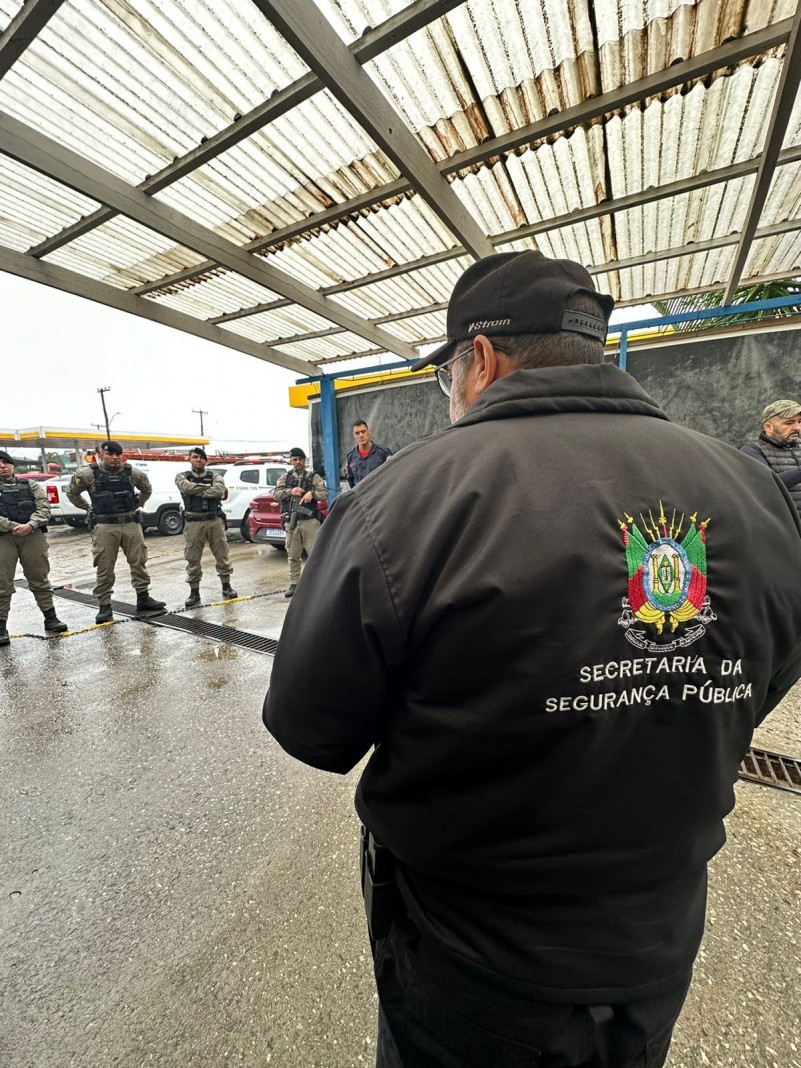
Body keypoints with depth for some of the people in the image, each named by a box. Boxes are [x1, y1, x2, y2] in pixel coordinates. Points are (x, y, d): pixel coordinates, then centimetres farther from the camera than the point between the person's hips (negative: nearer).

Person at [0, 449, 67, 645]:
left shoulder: (30, 485, 15)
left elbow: (44, 508, 3)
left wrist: (30, 525, -13)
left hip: (32, 535, 1)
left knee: (39, 579, 6)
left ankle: (50, 618, 13)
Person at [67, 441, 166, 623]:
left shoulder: (132, 472, 5)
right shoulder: (89, 474, -1)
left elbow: (147, 489, 23)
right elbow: (71, 493, 13)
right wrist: (88, 509, 9)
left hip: (131, 524, 2)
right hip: (104, 527, -2)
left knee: (139, 562, 5)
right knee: (104, 568, 1)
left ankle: (143, 599, 17)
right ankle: (104, 606, 11)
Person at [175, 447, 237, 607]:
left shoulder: (214, 475, 8)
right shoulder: (182, 476, 8)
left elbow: (219, 491, -13)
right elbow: (186, 487, -15)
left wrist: (197, 491, -10)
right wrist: (208, 487, -8)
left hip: (215, 521, 1)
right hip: (193, 523, 0)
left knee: (222, 554, 6)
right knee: (193, 559, 4)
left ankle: (226, 587, 19)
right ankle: (194, 592, 15)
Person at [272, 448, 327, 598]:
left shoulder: (314, 477, 7)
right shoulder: (285, 478, 14)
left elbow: (325, 495, -1)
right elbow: (276, 494, 2)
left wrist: (312, 493, -21)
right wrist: (290, 491, -15)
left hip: (310, 521, -2)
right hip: (291, 522, 3)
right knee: (293, 556, 9)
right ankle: (294, 583, 19)